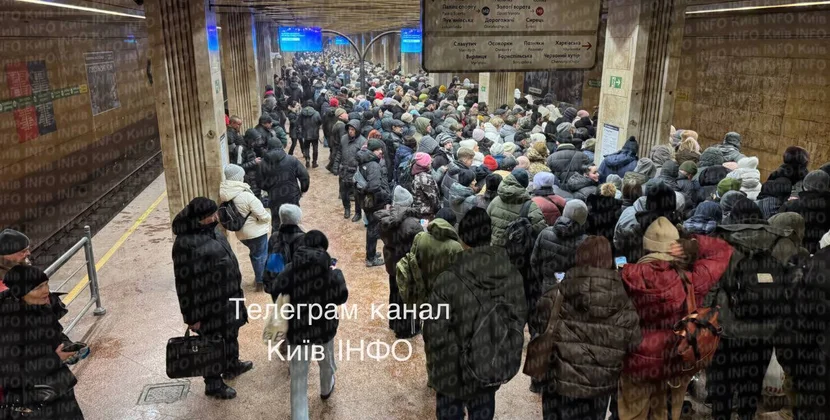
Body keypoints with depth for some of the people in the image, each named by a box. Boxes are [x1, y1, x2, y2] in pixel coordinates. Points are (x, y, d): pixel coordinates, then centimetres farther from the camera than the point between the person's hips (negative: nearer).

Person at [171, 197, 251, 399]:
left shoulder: (211, 231, 0)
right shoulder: (186, 244, -28)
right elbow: (185, 283, -23)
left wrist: (237, 290, 21)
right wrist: (192, 316, -17)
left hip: (227, 297, 9)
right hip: (209, 304, -9)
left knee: (230, 334, 27)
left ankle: (232, 365, 51)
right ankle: (213, 385, 31)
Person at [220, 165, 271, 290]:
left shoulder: (224, 195, -9)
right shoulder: (246, 195, -28)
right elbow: (262, 215, -22)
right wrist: (269, 218, -1)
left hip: (241, 232, 7)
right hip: (256, 231, -7)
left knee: (254, 254, 26)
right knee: (261, 256, 12)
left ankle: (258, 278, 39)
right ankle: (261, 282, 21)